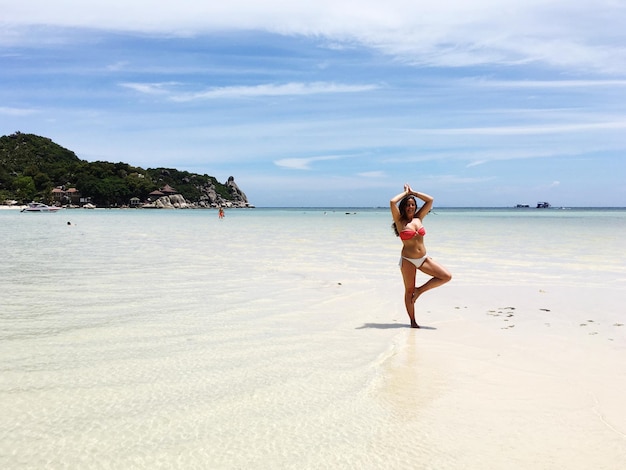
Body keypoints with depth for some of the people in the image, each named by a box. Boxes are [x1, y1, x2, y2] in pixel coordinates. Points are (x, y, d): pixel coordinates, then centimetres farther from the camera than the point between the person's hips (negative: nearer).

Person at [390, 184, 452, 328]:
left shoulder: (418, 219, 8)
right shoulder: (400, 221, -5)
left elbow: (430, 200, 9)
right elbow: (392, 202, -19)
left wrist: (413, 192, 10)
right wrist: (405, 193, -3)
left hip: (424, 258, 5)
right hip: (408, 260, -5)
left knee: (446, 276, -7)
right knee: (409, 291, 4)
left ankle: (419, 290, 8)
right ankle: (413, 321, 18)